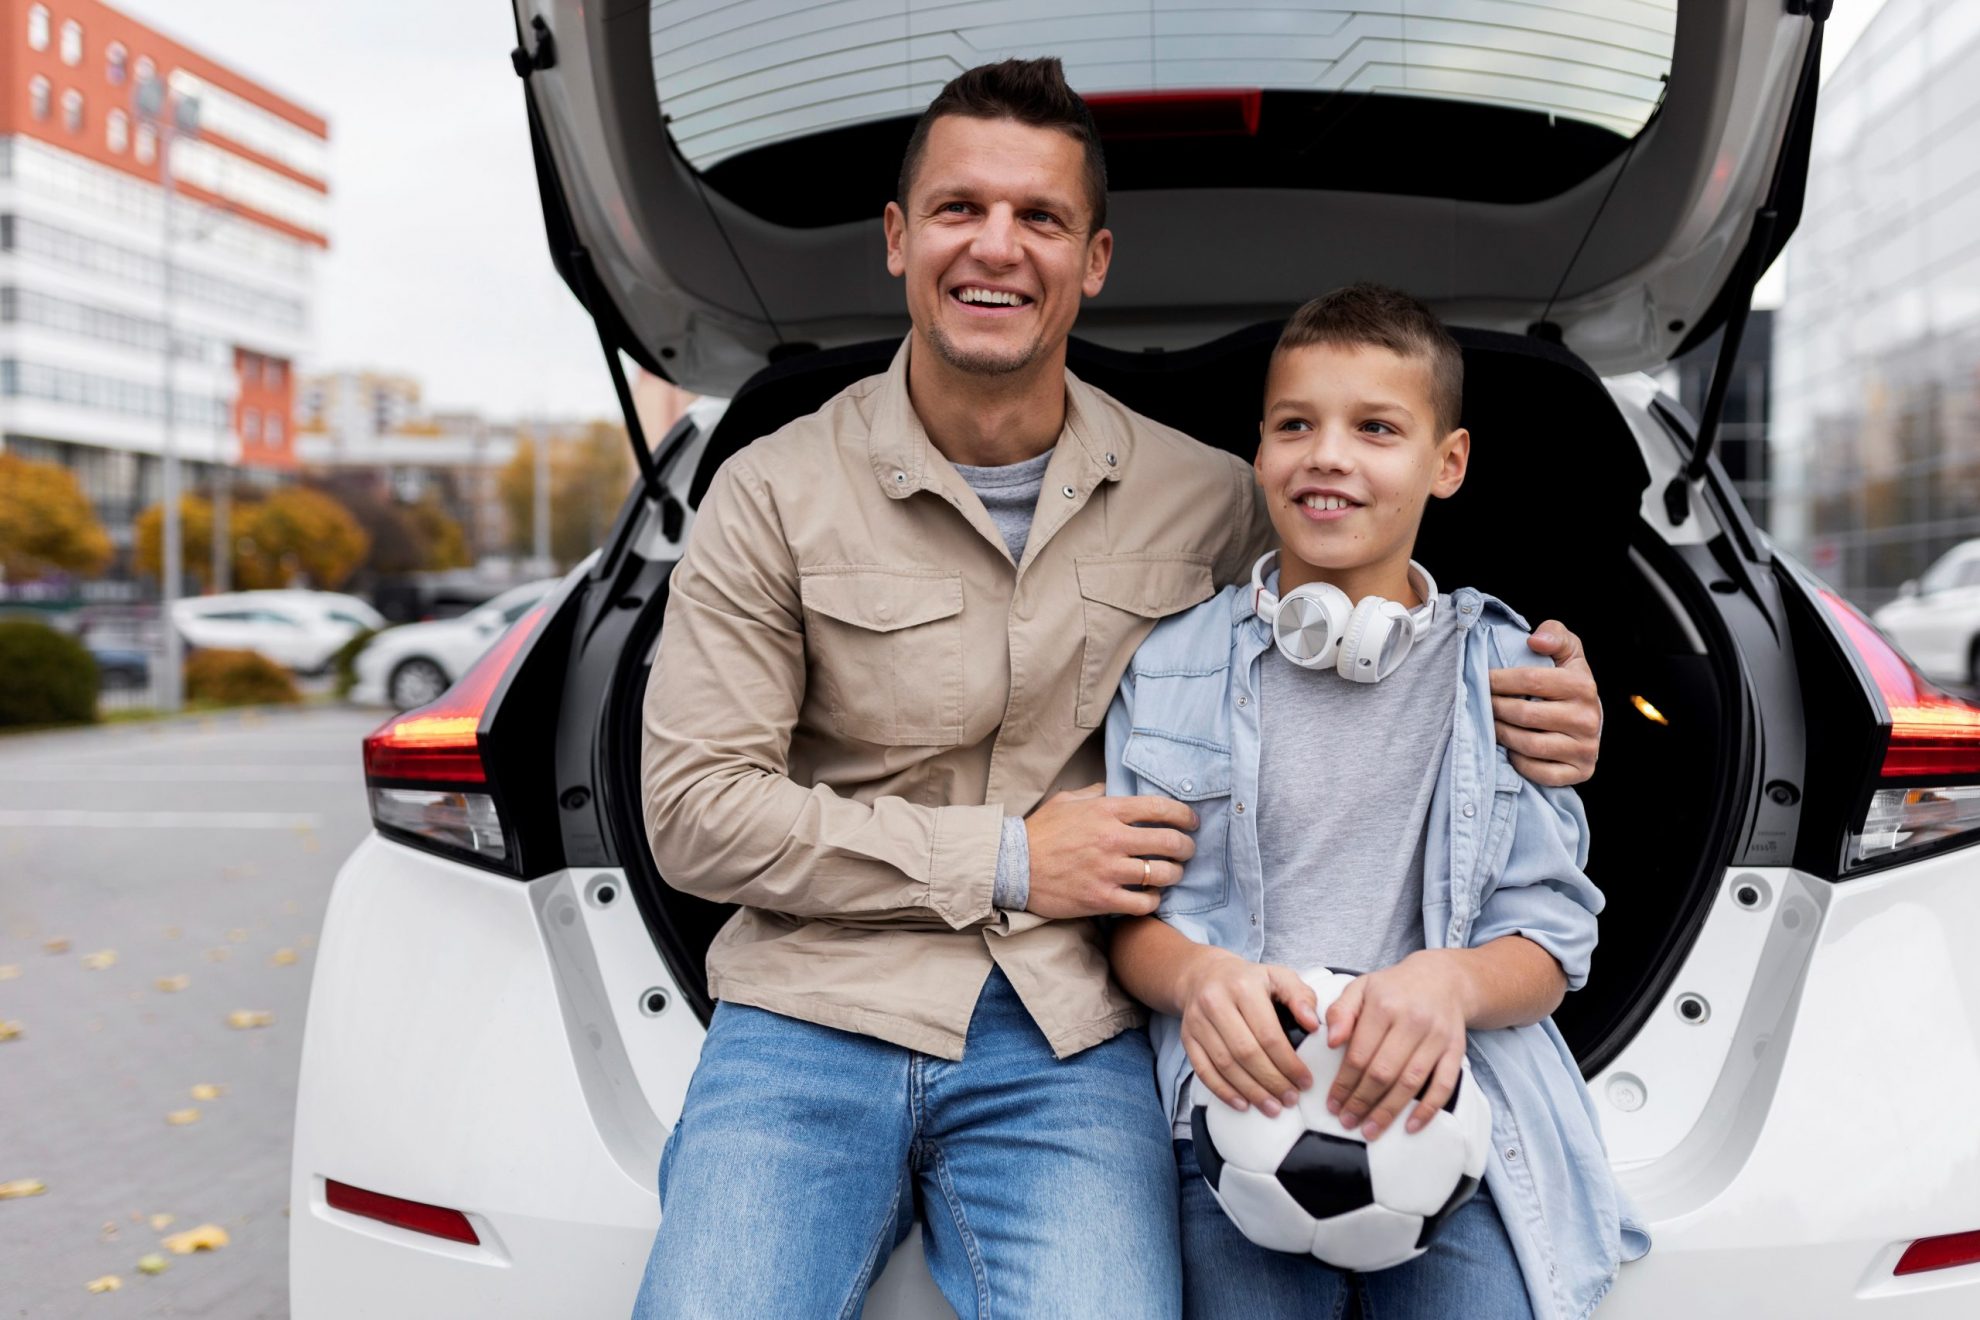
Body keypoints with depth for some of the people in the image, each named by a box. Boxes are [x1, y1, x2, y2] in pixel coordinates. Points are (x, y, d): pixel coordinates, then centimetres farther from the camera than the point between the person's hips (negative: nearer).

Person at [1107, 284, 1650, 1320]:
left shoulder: (1510, 672, 8)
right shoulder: (1170, 665, 8)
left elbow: (1553, 942, 6)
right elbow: (1121, 907, 7)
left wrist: (1453, 982, -16)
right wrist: (1196, 975, -15)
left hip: (1451, 1114, 0)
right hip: (1238, 1109, 0)